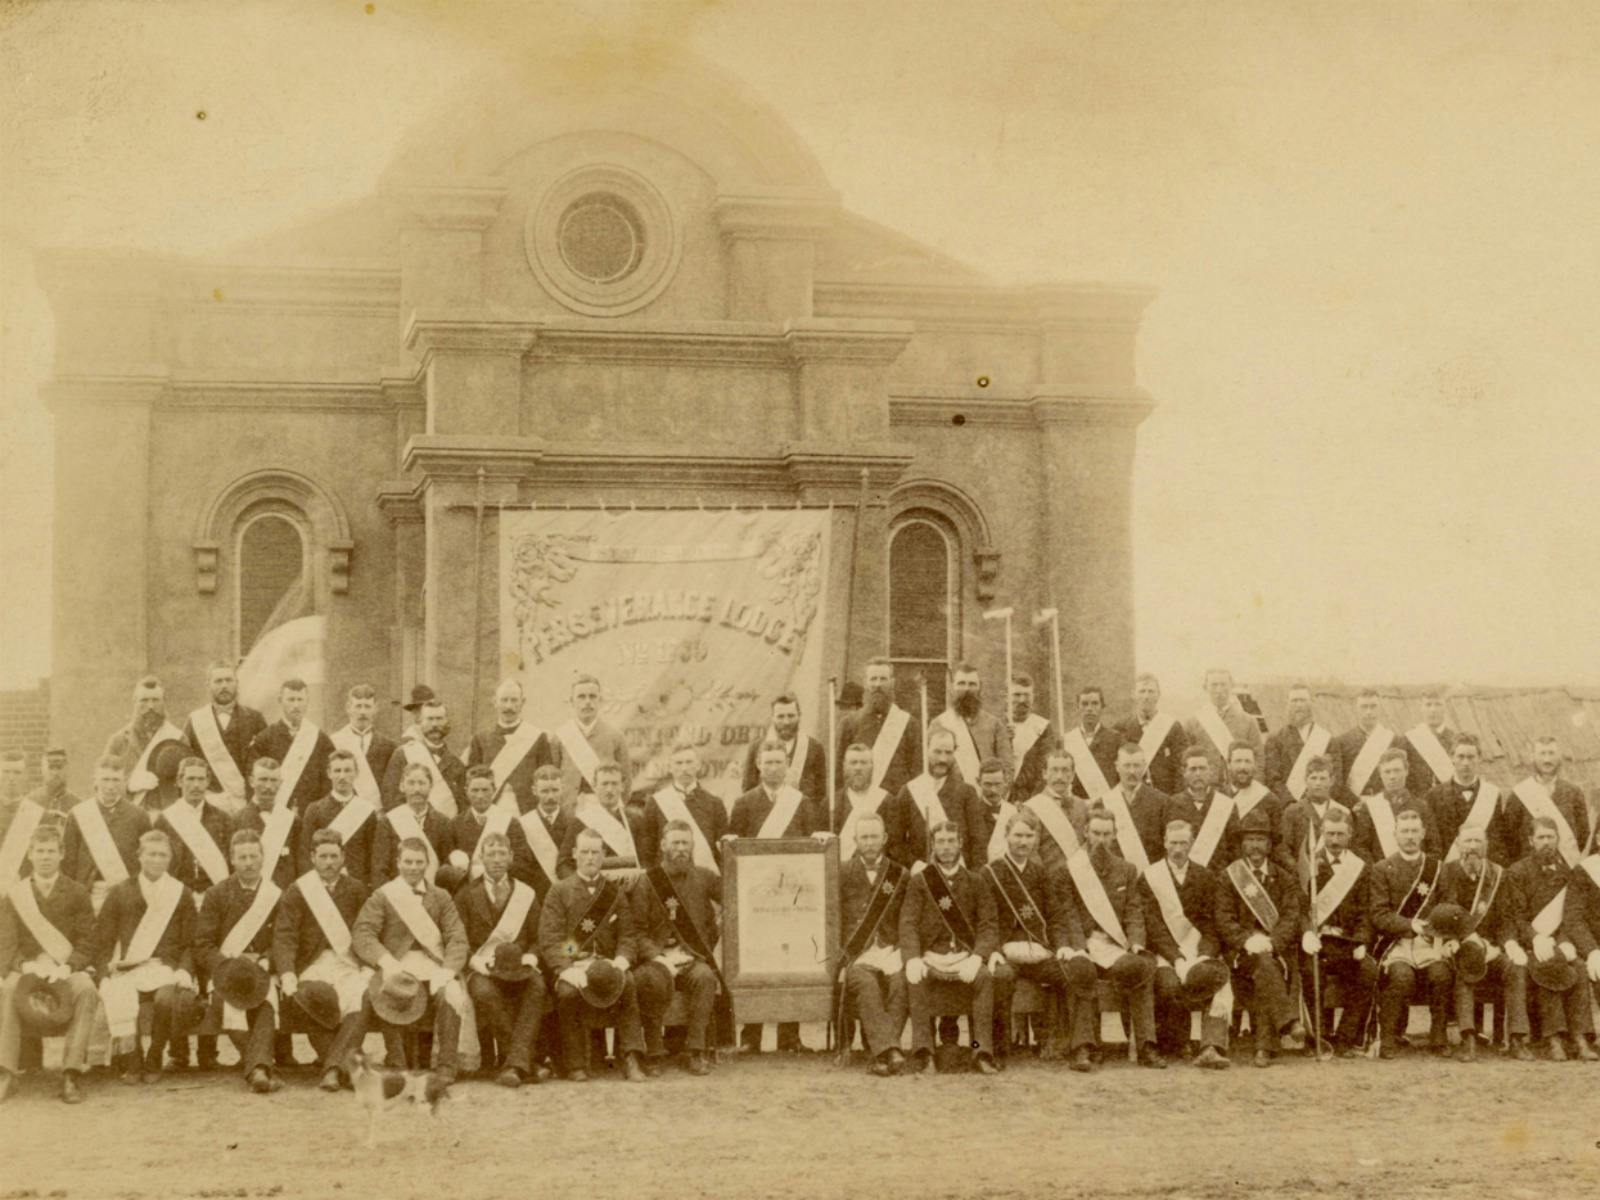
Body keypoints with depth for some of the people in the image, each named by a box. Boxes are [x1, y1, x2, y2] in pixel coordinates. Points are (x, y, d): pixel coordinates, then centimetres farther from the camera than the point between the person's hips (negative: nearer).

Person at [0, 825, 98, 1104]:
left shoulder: (77, 893, 8)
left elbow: (87, 943, 3)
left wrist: (66, 967, -16)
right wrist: (29, 965, -17)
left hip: (68, 970, -1)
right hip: (26, 969, 1)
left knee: (87, 992, -35)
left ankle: (72, 1074, -37)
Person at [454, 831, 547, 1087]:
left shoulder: (526, 894, 18)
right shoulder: (466, 895, 13)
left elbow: (537, 938, 14)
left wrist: (530, 958, -8)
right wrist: (476, 962, -13)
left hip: (519, 968, 1)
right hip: (482, 969, -1)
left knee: (537, 987, -35)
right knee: (484, 992, -38)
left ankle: (515, 1063, -42)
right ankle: (525, 1064, -32)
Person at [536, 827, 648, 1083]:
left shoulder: (614, 891, 17)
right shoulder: (560, 891, 9)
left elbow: (628, 935, 11)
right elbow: (549, 940, 0)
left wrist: (621, 961, -12)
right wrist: (568, 970, -18)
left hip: (608, 964, 2)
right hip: (571, 963, -2)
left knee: (629, 984, -31)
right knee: (568, 991, -35)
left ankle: (631, 1059, -30)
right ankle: (576, 1065, -22)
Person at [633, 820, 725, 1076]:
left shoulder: (704, 878, 14)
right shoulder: (645, 882, 7)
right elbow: (637, 930, -1)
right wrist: (658, 957, -14)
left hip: (694, 960, 1)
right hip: (656, 960, -1)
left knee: (705, 976, -33)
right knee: (654, 980, -36)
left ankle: (697, 1052, -28)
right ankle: (653, 1053, -26)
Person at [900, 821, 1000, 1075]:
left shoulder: (976, 883, 13)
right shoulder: (919, 881, 10)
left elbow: (989, 926, 4)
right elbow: (908, 924, 0)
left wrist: (976, 958, -17)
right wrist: (913, 959, -20)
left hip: (965, 959, 1)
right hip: (931, 957, 0)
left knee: (984, 977, -33)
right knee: (915, 979, -34)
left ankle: (983, 1052, -32)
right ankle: (923, 1053, -33)